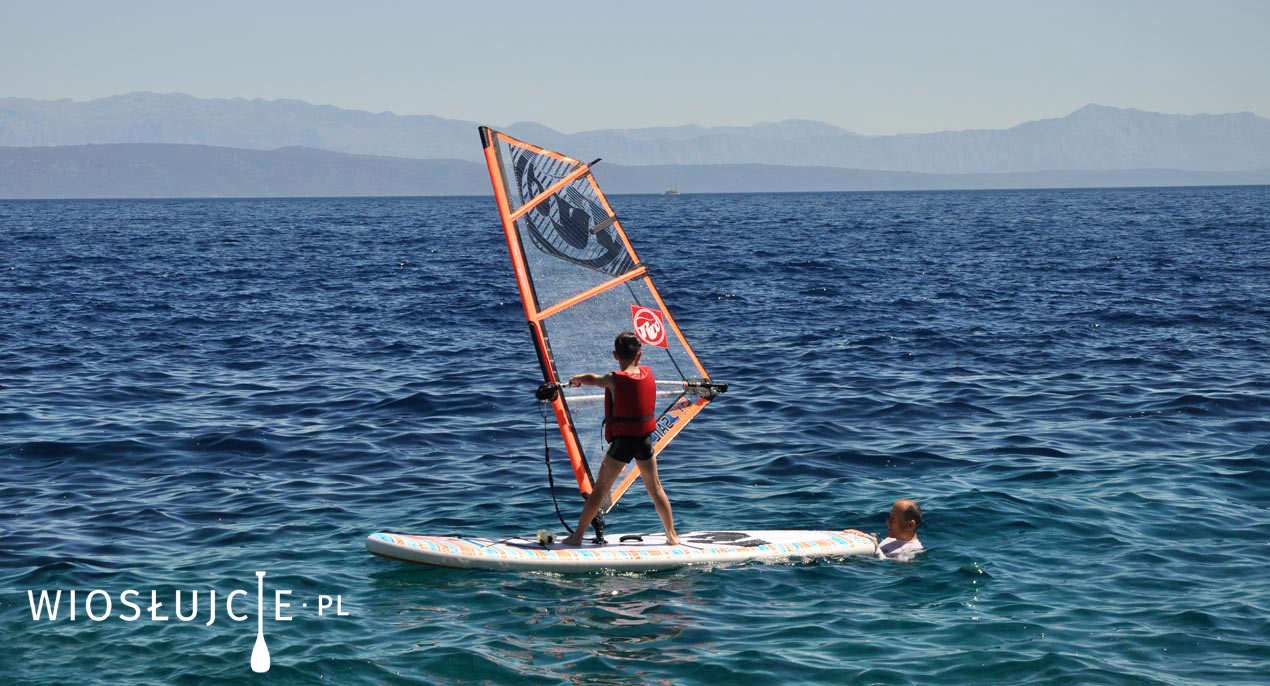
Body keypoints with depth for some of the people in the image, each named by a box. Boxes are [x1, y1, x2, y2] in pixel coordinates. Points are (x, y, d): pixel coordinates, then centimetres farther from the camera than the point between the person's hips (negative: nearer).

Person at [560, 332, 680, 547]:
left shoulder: (614, 379, -13)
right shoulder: (648, 374, 1)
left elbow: (592, 379, 5)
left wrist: (576, 379, 29)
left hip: (622, 441, -4)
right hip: (645, 439, 4)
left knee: (599, 490, 4)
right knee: (655, 489, 16)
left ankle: (577, 536, 6)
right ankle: (672, 535, 20)